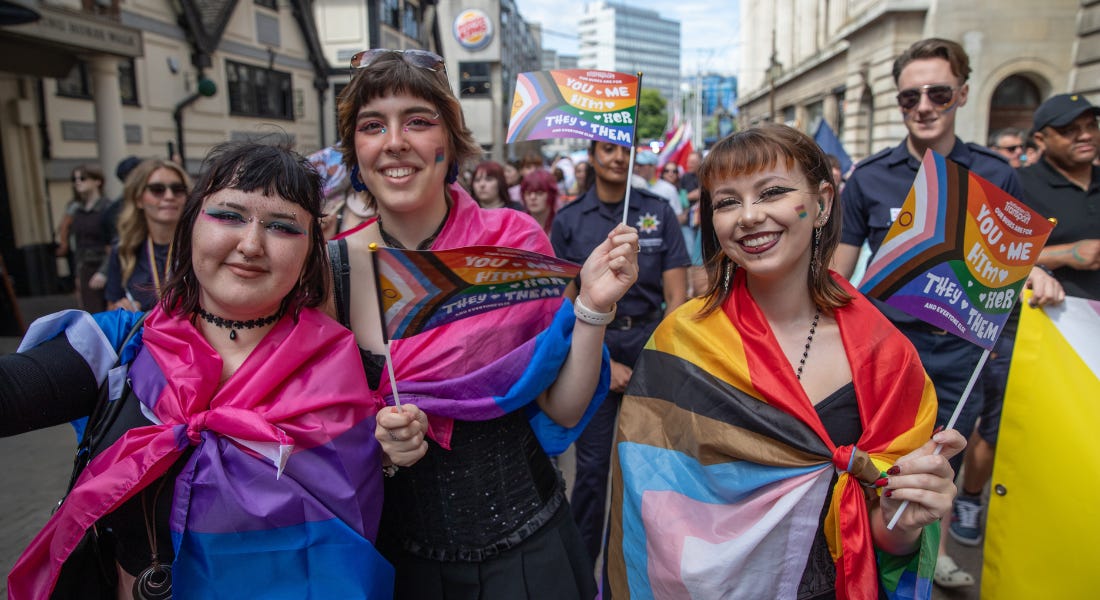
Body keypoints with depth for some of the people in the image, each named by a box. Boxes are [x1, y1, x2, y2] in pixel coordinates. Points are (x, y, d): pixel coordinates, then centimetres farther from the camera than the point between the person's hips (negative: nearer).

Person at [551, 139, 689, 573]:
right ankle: (580, 567, 24)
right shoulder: (569, 220, 1)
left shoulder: (659, 211, 2)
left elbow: (676, 294, -1)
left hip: (651, 338, 1)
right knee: (592, 464, 4)